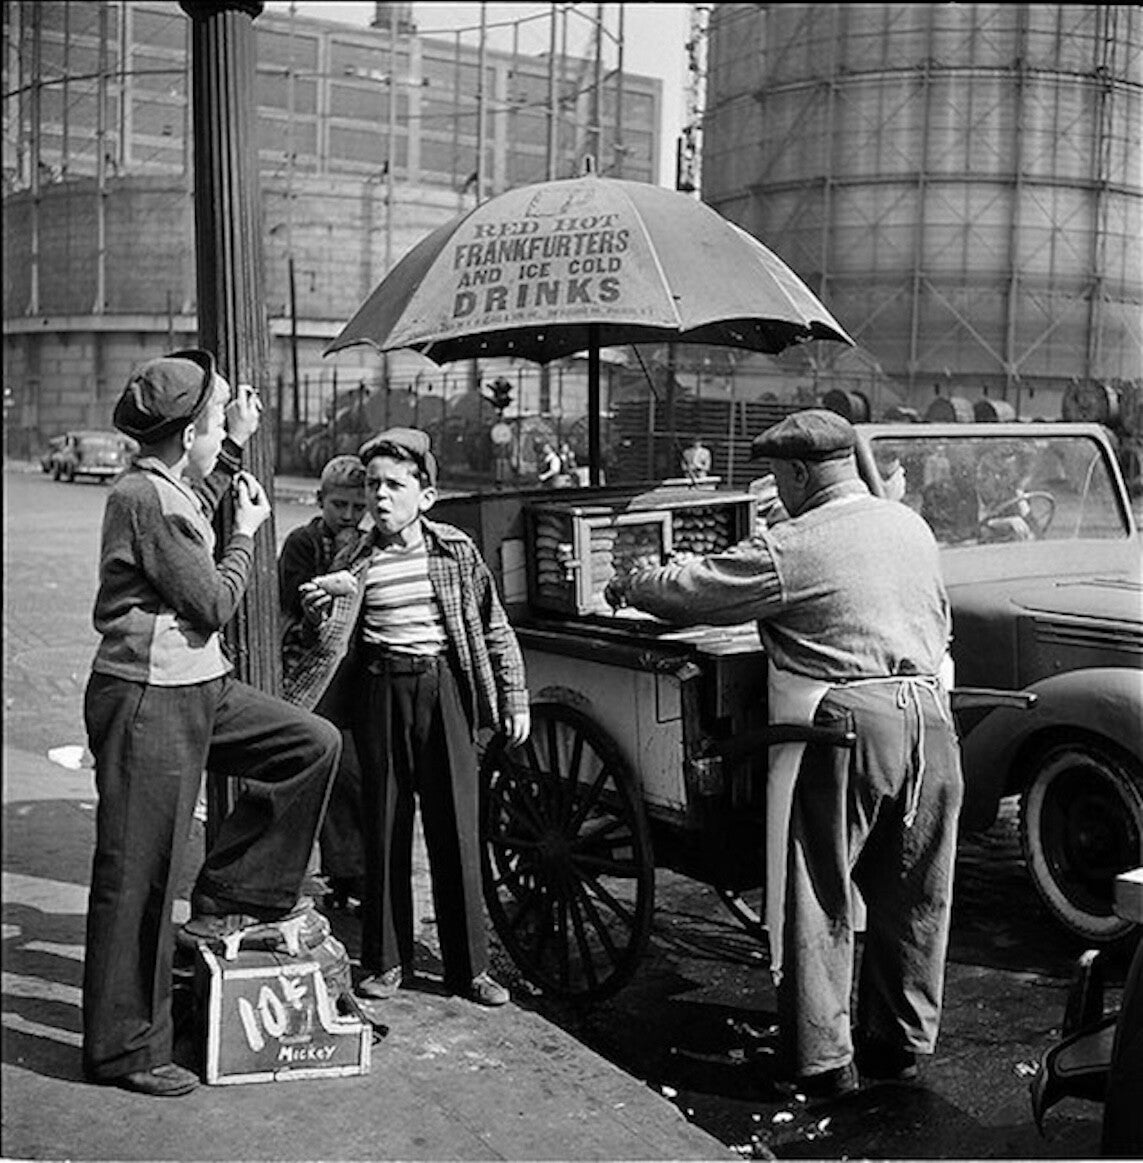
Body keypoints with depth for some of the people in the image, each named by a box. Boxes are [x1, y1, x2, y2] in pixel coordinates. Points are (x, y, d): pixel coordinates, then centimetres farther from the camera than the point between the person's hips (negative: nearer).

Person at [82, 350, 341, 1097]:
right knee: (139, 876, -1)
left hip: (199, 687, 10)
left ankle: (232, 896, 17)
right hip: (148, 700, -10)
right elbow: (214, 604, -17)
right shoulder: (148, 499, -20)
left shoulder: (168, 488, 9)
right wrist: (247, 533, -2)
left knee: (315, 744, 10)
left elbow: (197, 515, 35)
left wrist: (237, 448, 23)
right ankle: (125, 1050, 11)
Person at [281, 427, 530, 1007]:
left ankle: (469, 965, 13)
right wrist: (290, 704, -11)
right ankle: (387, 960, 20)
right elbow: (333, 647, -1)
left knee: (456, 828, 2)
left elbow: (493, 628, 5)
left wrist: (513, 699, 3)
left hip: (444, 688, 0)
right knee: (384, 828, 6)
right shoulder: (353, 563, 0)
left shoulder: (455, 550, 0)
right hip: (380, 692, 1)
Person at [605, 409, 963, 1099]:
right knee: (914, 896, 15)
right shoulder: (913, 527, 13)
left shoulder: (788, 550, -8)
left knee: (820, 897, 5)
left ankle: (824, 1061, 12)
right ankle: (902, 1043, 28)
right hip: (931, 714, 7)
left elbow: (686, 592, -2)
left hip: (848, 724, -6)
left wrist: (629, 587, 17)